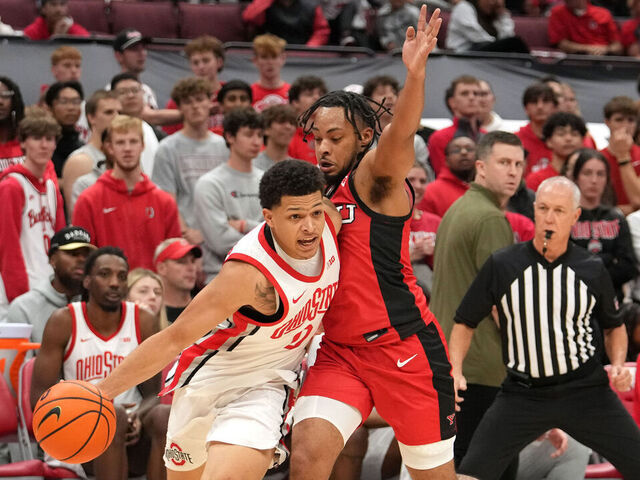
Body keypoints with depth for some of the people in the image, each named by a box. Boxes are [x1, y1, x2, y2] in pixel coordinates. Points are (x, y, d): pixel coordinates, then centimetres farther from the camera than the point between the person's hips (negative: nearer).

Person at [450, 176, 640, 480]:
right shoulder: (501, 266, -4)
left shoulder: (592, 270, 0)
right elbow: (466, 322, 6)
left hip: (585, 390, 1)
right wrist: (455, 371, -8)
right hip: (522, 395, 0)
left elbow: (613, 326, 16)